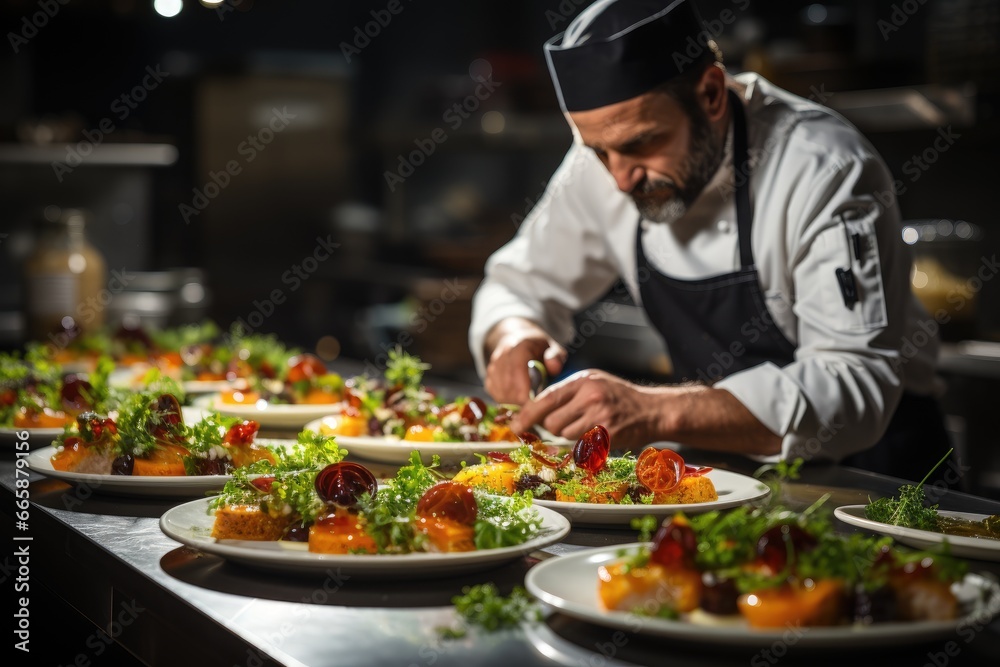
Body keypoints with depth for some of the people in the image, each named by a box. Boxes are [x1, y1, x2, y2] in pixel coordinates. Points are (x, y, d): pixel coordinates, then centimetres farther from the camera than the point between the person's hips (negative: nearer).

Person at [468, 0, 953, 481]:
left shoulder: (825, 169, -22)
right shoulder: (607, 153, -4)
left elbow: (857, 386, -29)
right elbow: (519, 285, 9)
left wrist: (657, 413, -40)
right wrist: (513, 341, -15)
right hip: (725, 460, 5)